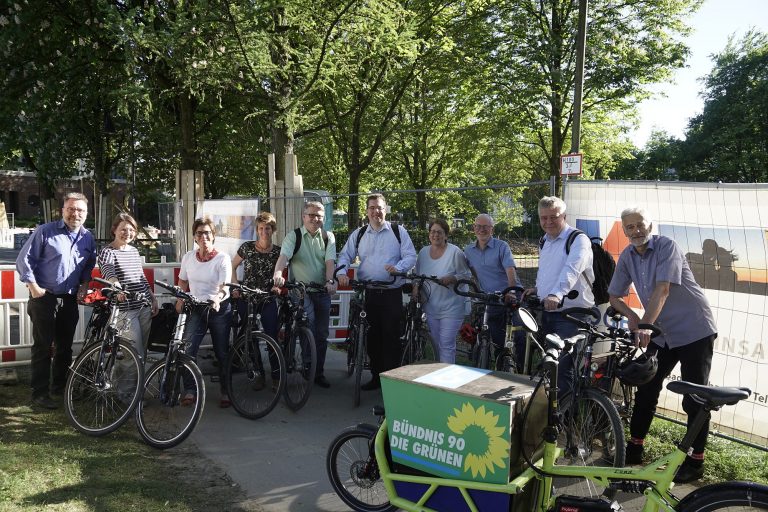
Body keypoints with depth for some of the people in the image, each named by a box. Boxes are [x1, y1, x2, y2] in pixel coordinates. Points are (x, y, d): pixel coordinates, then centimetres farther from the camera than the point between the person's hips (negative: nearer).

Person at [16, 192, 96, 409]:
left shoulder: (88, 238, 8)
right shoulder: (45, 232, -7)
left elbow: (90, 265, 22)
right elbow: (24, 259, -5)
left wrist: (85, 283, 6)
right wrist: (33, 285, -10)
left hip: (70, 299, 5)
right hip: (44, 297, -5)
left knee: (65, 345, 13)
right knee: (43, 346, -1)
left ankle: (60, 385, 28)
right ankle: (39, 393, 6)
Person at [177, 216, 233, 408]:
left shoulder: (222, 259, -9)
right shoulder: (188, 257, 3)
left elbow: (224, 286, -18)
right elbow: (183, 281, 17)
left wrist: (218, 298, -38)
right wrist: (180, 301, 4)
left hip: (219, 308, -2)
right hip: (196, 308, 3)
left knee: (222, 352, 3)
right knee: (188, 348, -15)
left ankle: (225, 391, 18)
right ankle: (190, 390, -6)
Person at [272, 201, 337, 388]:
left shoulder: (328, 237, 8)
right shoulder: (293, 236, 0)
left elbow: (329, 261, -5)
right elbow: (284, 256, -18)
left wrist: (330, 281, -23)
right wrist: (278, 273, -38)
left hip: (322, 291, 3)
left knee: (322, 334, 7)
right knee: (309, 322, -25)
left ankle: (319, 373, 20)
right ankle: (307, 364, -10)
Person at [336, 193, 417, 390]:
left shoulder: (398, 231, 3)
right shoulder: (358, 234, 12)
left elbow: (411, 257, -2)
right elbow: (345, 256, 11)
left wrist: (398, 267, -21)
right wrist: (342, 273, -9)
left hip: (392, 294, -3)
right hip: (368, 293, 3)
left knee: (391, 337, -3)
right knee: (372, 337, 8)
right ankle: (376, 377, 20)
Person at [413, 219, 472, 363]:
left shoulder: (455, 252, -7)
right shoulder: (423, 252, 8)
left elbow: (466, 275, -4)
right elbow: (417, 275, 18)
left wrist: (451, 278, -21)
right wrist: (416, 287, 0)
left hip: (451, 308, -5)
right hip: (430, 307, 5)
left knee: (446, 345, -8)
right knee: (436, 345, 12)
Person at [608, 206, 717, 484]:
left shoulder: (666, 246, -18)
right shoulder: (627, 257, 1)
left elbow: (662, 289, -30)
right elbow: (614, 296, 7)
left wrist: (645, 325, -39)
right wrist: (631, 315, -13)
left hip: (694, 331, -6)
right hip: (661, 334, 6)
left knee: (694, 398, -1)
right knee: (645, 390, 9)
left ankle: (696, 461, 10)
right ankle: (634, 449, 22)